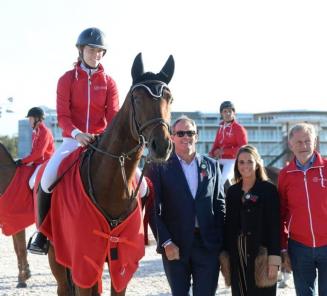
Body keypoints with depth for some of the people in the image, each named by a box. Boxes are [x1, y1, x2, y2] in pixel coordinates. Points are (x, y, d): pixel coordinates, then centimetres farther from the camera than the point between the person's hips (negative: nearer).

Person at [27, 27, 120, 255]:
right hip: (73, 139, -1)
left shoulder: (109, 83, 6)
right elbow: (62, 115, -7)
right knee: (48, 177, -26)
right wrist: (76, 133, -26)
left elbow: (114, 115, -2)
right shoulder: (67, 80, 1)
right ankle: (42, 233, -9)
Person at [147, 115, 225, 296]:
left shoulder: (212, 165, 8)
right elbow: (155, 209, -4)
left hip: (208, 245, 2)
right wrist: (166, 243, -12)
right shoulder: (160, 167, -1)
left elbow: (219, 204, 8)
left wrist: (222, 242, 1)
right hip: (175, 246, -1)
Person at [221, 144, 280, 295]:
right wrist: (224, 256, 7)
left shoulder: (269, 189, -3)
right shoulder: (232, 191, 12)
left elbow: (275, 226, -7)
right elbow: (228, 225, 13)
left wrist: (274, 259, -14)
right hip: (237, 255, 4)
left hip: (261, 256, -4)